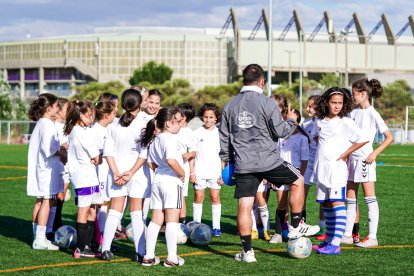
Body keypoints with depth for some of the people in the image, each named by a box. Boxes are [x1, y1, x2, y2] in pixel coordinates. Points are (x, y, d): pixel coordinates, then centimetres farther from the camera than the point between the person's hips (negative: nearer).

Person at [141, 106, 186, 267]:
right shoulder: (170, 139, -13)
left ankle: (149, 256, 10)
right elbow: (171, 160, -26)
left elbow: (151, 163, 19)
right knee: (172, 219, -5)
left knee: (156, 220, 10)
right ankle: (172, 258, -5)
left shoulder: (153, 140, 15)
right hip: (171, 181, -8)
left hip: (157, 181, 8)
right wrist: (182, 174, -13)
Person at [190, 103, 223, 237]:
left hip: (215, 171, 0)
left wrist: (222, 172, 1)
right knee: (198, 197, 1)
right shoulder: (197, 133, 3)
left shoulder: (219, 133, 4)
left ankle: (216, 227, 5)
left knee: (215, 197, 0)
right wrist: (191, 172, -2)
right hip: (199, 171, 0)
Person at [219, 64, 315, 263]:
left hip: (243, 164, 4)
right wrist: (291, 121, 15)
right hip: (268, 161, -4)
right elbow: (280, 131, -5)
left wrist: (226, 160, 25)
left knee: (244, 206, 4)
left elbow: (224, 137, 14)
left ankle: (247, 251, 4)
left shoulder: (230, 105, 9)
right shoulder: (267, 103, -8)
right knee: (298, 181, 19)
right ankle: (295, 227, 21)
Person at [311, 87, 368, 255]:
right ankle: (329, 240, 20)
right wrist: (322, 148, 12)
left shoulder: (346, 122, -7)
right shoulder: (320, 121, 9)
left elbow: (363, 140, -12)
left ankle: (336, 244, -17)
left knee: (337, 203, -12)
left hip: (337, 168, -7)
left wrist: (344, 154, -8)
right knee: (325, 204, 11)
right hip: (321, 169, 7)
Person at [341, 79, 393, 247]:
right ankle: (347, 235, 16)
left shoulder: (372, 114, -9)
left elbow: (389, 137, -10)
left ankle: (372, 237, -3)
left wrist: (375, 153, -16)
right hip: (352, 158, 8)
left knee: (370, 198, -5)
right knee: (350, 198, 10)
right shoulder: (355, 112, 10)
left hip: (365, 159, -8)